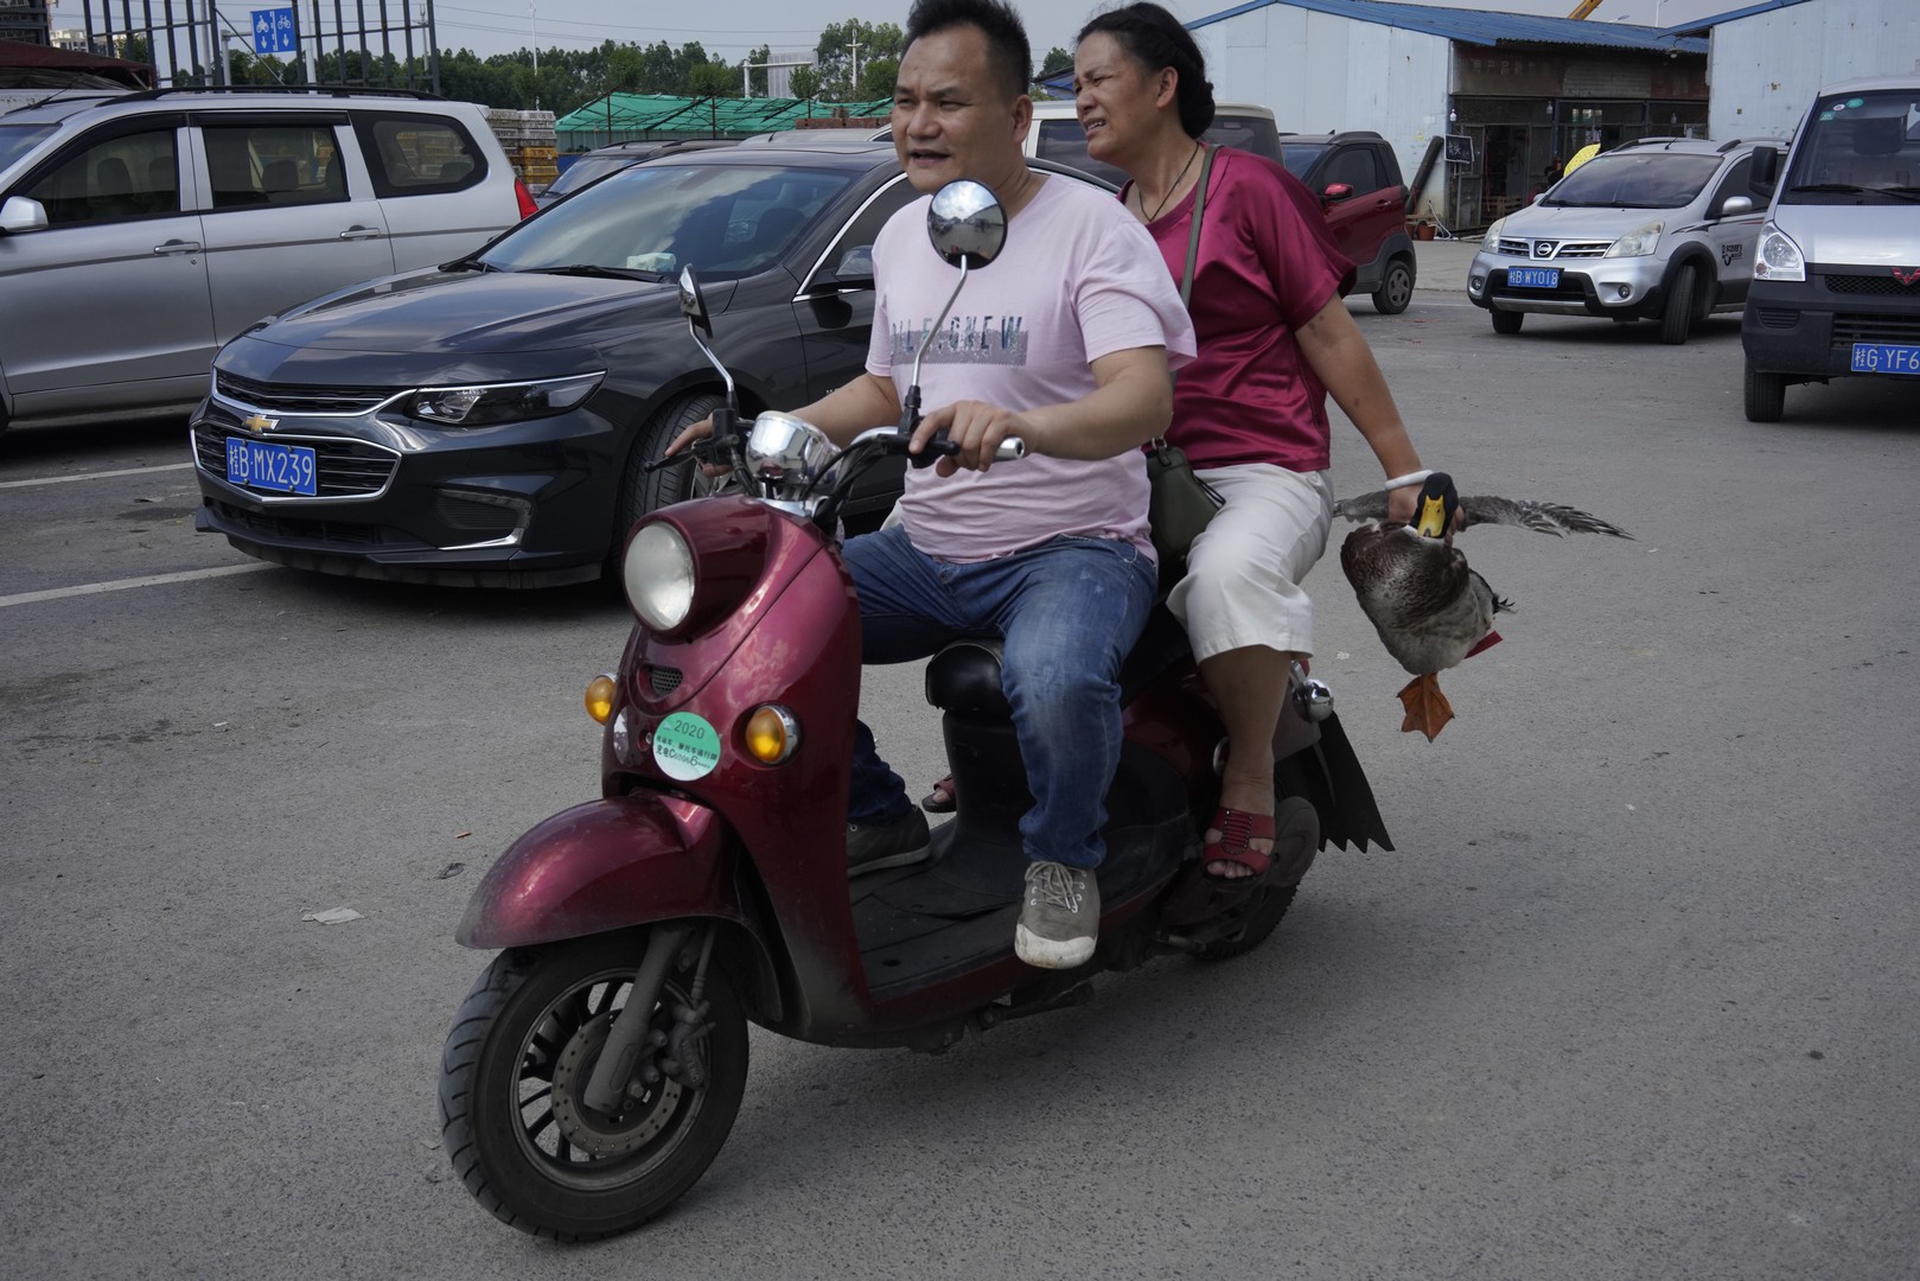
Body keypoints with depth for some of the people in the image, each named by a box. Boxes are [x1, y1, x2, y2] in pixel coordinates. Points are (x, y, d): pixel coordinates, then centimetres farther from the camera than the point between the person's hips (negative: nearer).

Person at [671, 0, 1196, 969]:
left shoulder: (1091, 226, -11)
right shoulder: (900, 237, 12)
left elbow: (1146, 399, -26)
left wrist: (1021, 423, -46)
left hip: (1071, 549, -7)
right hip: (924, 551, 7)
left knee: (1055, 679, -38)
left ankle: (1063, 856, -5)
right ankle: (873, 815, 10)